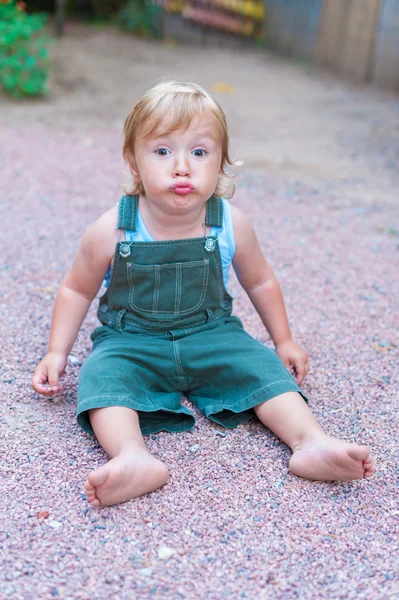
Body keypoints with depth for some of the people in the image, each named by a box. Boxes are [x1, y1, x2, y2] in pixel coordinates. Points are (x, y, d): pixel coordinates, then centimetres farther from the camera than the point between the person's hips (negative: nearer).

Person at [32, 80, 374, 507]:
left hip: (211, 335, 2)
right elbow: (77, 291, 2)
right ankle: (133, 458, -48)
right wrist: (57, 353, -4)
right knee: (102, 376, -30)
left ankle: (312, 443, -27)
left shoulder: (232, 227, -10)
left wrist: (283, 341, 15)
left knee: (263, 367, -20)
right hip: (130, 342, -1)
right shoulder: (111, 232, -14)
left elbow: (260, 282, 9)